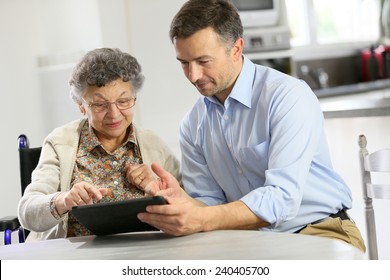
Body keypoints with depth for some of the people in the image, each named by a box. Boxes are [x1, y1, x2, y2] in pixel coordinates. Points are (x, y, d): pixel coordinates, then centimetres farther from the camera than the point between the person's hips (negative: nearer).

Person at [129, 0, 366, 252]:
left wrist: (201, 220, -36)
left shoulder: (289, 96, -14)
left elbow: (282, 198, -24)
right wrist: (181, 201, -17)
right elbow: (211, 204, 6)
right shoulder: (193, 125, 6)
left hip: (320, 231, -4)